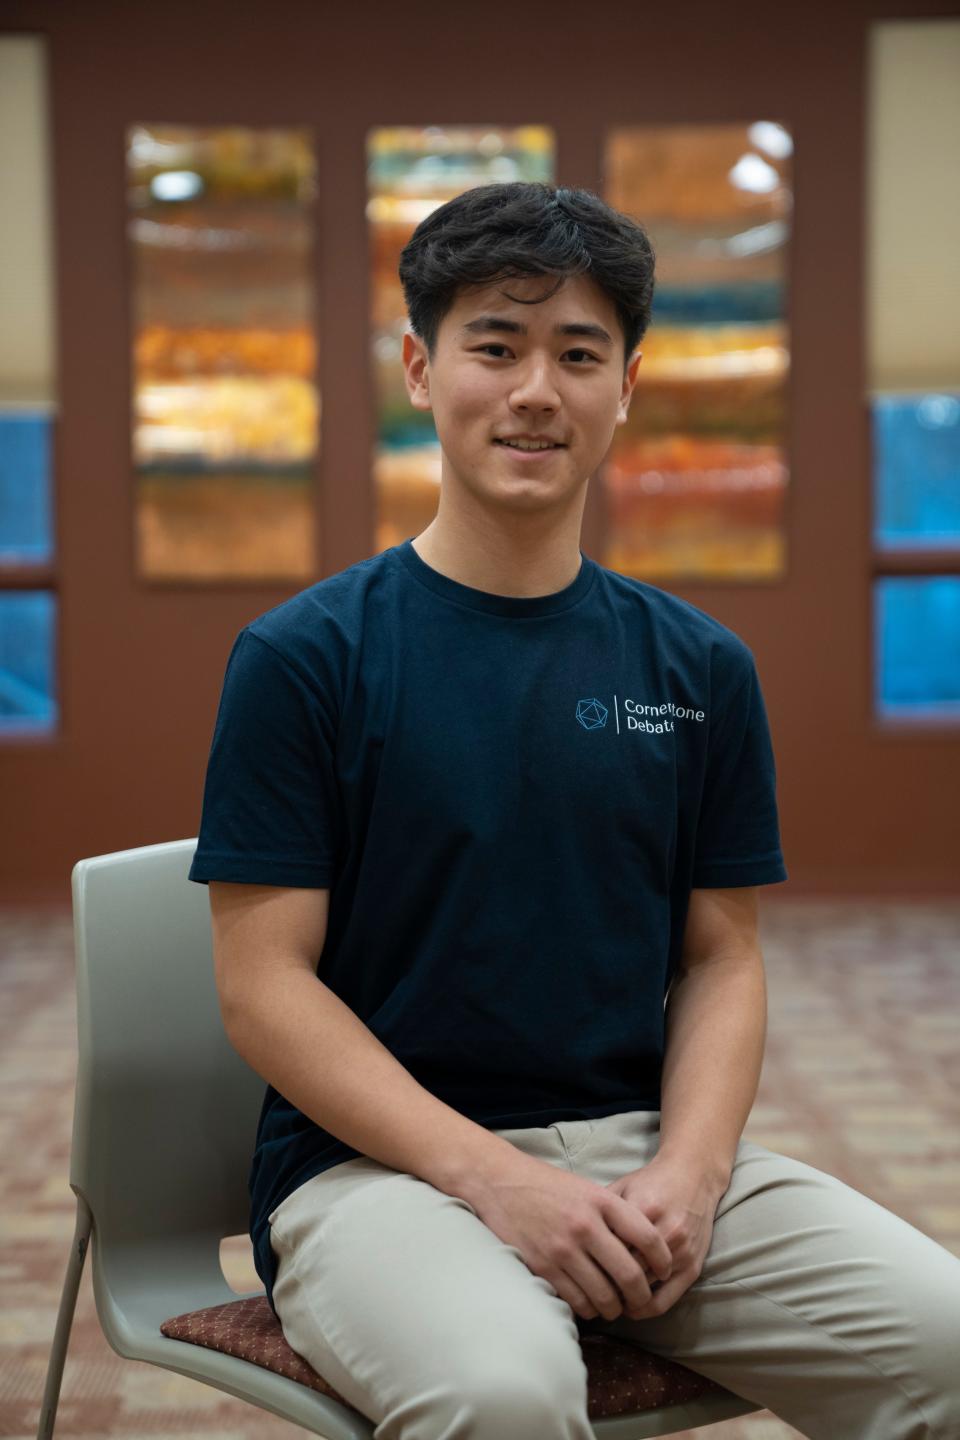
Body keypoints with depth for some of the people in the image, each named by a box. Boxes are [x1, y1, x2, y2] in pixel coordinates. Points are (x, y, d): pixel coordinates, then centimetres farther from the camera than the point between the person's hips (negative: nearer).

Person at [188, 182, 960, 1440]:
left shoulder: (701, 668, 8)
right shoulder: (302, 657, -2)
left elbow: (722, 961, 9)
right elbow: (264, 985, -6)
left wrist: (686, 1175, -10)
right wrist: (496, 1180, -16)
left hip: (647, 1144, 4)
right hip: (380, 1158, -3)